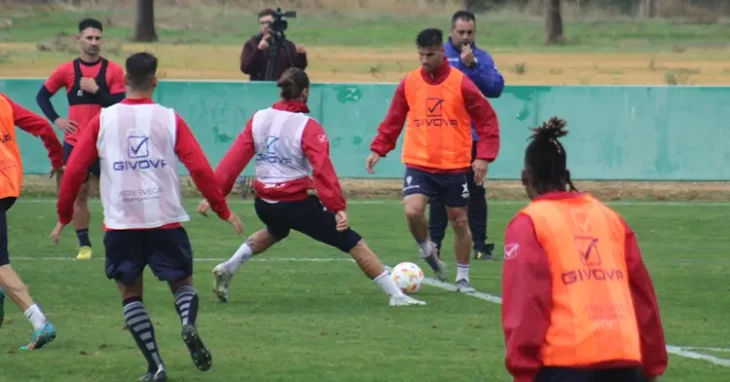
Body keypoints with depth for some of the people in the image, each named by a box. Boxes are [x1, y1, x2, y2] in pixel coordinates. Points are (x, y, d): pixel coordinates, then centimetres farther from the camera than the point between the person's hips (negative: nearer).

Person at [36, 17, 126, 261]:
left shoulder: (113, 71, -2)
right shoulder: (67, 70, 2)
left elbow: (120, 106, -8)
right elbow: (42, 95, 12)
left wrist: (96, 90, -19)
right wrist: (55, 119, -1)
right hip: (74, 143, 2)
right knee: (78, 194, 4)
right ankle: (84, 245, 12)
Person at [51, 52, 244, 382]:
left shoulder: (102, 121, 2)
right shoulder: (170, 120, 0)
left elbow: (74, 171, 0)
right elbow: (200, 169, -4)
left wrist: (63, 216, 12)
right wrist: (223, 211, 5)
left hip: (121, 223, 0)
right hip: (165, 220, 0)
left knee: (130, 292, 12)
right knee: (182, 282, 16)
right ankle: (188, 325, -17)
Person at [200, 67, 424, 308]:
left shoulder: (258, 119, 1)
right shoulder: (307, 127, -14)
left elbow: (234, 158, 0)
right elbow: (323, 170, -22)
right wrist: (338, 207, -25)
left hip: (264, 204, 6)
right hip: (297, 204, -6)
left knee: (275, 231, 42)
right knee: (353, 243, 2)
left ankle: (228, 269, 33)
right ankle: (395, 296, 1)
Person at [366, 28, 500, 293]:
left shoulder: (461, 83, -7)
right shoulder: (409, 83, 0)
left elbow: (487, 120, -4)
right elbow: (393, 120, 9)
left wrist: (484, 157, -13)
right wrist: (378, 149, 0)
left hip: (454, 166, -1)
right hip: (419, 164, 1)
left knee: (459, 221, 8)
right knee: (412, 211, -21)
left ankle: (463, 278, 25)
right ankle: (427, 250, 9)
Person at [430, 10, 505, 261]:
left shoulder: (483, 58, 6)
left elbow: (496, 88, -8)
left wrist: (473, 66, -16)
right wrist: (462, 65, -20)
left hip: (474, 136, 2)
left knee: (476, 191, 3)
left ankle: (480, 245, 5)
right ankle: (434, 243, 9)